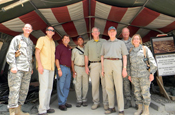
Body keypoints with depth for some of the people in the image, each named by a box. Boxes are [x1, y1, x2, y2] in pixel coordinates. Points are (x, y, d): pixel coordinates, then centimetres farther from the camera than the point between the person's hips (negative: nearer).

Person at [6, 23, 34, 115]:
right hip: (18, 68, -6)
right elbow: (10, 52, -4)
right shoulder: (17, 38, 4)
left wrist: (31, 68, 15)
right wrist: (12, 66, -14)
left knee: (24, 90, 6)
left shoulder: (31, 42, 21)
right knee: (15, 89, -6)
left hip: (27, 69, 6)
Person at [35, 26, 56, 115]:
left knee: (49, 87, 8)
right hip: (43, 66, -7)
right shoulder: (42, 39, 1)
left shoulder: (53, 42, 21)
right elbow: (37, 52, -7)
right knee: (44, 87, -11)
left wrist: (53, 66, 14)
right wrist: (39, 64, -18)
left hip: (51, 67, 7)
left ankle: (46, 107, 18)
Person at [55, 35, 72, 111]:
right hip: (62, 68, -7)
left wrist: (72, 69, 15)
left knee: (67, 87, 11)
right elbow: (56, 59, -9)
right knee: (60, 87, -2)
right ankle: (61, 104, 7)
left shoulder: (69, 48, 18)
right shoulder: (59, 47, -1)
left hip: (68, 69, 7)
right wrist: (59, 69, -17)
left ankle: (64, 102, 22)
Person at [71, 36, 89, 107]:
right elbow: (72, 61, 8)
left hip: (85, 68, 1)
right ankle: (79, 101, 9)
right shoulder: (74, 50, 12)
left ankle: (84, 100, 13)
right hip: (77, 67, -1)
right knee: (78, 85, -2)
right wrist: (73, 71, -2)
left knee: (85, 85, 2)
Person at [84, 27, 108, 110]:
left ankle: (106, 103, 10)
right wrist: (86, 66, 4)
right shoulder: (88, 43, 16)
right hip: (93, 65, 1)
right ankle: (96, 102, 15)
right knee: (94, 84, 3)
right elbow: (86, 56, 12)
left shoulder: (104, 42, 12)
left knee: (105, 84, -1)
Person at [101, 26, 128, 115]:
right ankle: (111, 107, 16)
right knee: (109, 87, 5)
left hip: (117, 63, -2)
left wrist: (124, 68, -5)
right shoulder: (105, 44, 17)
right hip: (107, 64, 3)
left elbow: (124, 56, 5)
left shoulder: (121, 42, 11)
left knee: (119, 87, -4)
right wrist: (102, 69, 7)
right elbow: (102, 57, 15)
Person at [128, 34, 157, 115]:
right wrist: (129, 74, 8)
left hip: (144, 73, -4)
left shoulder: (145, 49, -2)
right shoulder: (131, 51, 10)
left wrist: (152, 73, -12)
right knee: (137, 92, 8)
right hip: (134, 75, 4)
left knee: (145, 92, 0)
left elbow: (152, 61, -5)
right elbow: (130, 63, 12)